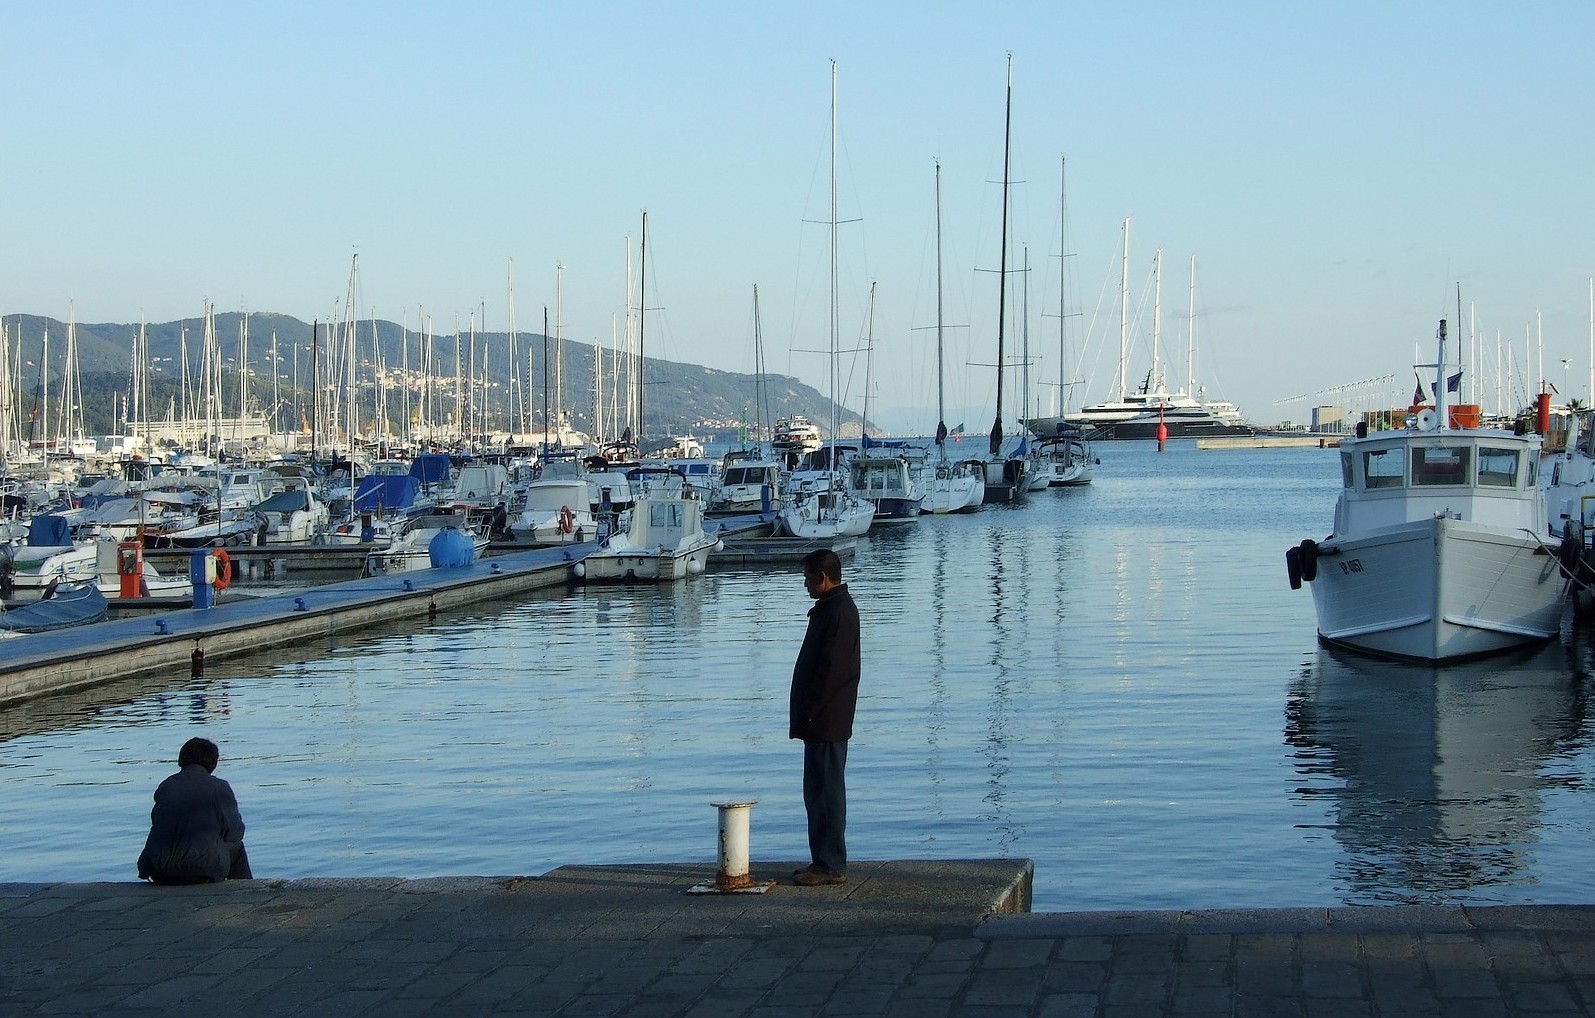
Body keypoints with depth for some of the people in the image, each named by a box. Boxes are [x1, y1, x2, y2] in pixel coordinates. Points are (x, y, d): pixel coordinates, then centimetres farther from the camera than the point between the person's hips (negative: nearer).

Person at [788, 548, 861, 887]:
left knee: (826, 793, -6)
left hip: (826, 722, -11)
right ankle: (825, 862, 20)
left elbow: (830, 671, -22)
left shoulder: (838, 612, -17)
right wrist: (805, 716, 20)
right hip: (824, 722, 11)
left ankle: (830, 865, -2)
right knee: (818, 793, 14)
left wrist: (807, 715, -19)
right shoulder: (832, 608, 16)